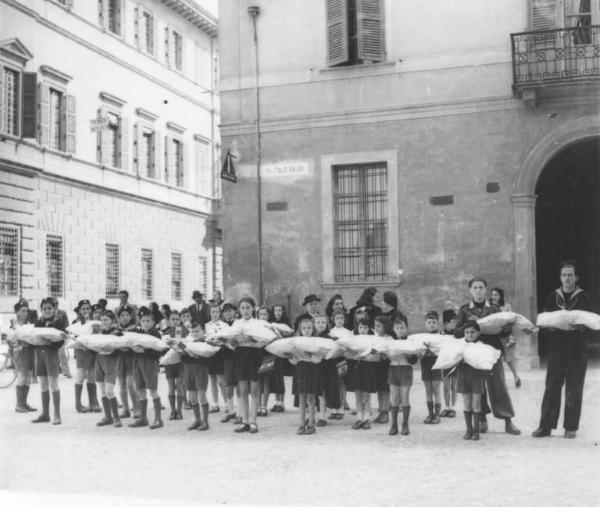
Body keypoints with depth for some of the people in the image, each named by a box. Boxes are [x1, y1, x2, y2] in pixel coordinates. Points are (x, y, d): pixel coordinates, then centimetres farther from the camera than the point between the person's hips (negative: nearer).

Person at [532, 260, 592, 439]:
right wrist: (551, 324, -15)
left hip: (577, 351, -1)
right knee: (551, 388, 1)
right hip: (556, 349, 2)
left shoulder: (583, 298, 3)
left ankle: (570, 427, 11)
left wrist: (580, 327, -22)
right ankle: (546, 426, 6)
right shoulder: (551, 297, 9)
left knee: (573, 390, 2)